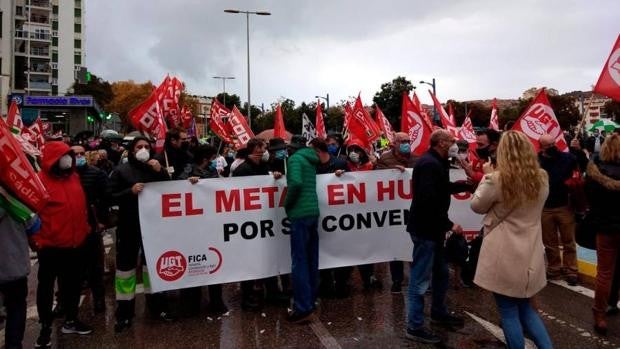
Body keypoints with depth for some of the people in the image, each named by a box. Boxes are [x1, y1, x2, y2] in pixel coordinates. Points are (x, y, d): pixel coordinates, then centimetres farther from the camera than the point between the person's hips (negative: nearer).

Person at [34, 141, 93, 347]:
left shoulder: (74, 177, 8)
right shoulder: (40, 181, -12)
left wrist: (84, 228, 16)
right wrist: (36, 239, -12)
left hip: (76, 243, 6)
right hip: (50, 246, -6)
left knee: (73, 283, 16)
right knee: (46, 286, 8)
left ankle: (71, 320, 31)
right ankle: (45, 326, 22)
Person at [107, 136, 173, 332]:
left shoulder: (155, 168, 8)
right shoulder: (121, 171, -2)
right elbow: (110, 197, -7)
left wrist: (161, 172, -11)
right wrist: (130, 191, -22)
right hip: (129, 226, -3)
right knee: (126, 266, 2)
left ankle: (157, 306, 26)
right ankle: (124, 313, 12)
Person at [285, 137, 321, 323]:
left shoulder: (296, 158, -6)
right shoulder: (312, 161, 16)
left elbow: (296, 183, -20)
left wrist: (287, 204, -8)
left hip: (300, 214, -8)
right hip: (313, 211, 8)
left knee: (299, 261, -4)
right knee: (311, 260, 13)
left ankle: (303, 308, -2)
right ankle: (310, 301, 23)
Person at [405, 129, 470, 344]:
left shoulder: (436, 163, 13)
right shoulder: (430, 164, -21)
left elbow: (444, 189, 26)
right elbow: (428, 200, -29)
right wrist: (449, 225, -23)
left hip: (433, 227, 11)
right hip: (424, 228, -11)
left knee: (441, 273, 22)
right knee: (420, 279, -3)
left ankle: (438, 312, 39)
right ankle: (414, 327, 6)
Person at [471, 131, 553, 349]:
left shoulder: (497, 180, -17)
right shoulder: (541, 178, 1)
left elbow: (477, 206, -2)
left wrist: (487, 176, 6)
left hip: (505, 256, -6)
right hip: (530, 254, 6)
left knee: (509, 312, 7)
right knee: (525, 308, 22)